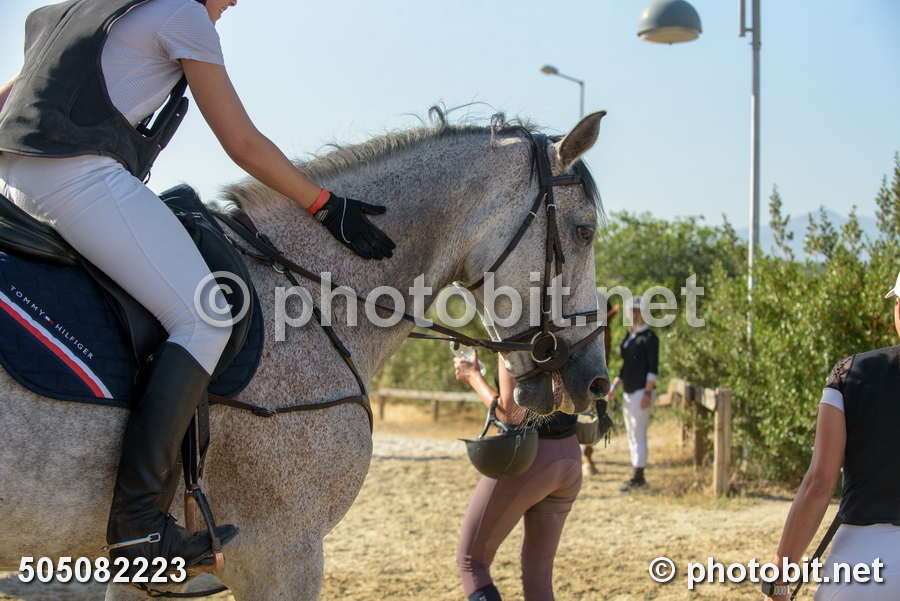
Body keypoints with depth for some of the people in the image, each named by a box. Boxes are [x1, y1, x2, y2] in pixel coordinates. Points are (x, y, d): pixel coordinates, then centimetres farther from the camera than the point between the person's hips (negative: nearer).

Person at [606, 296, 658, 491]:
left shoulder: (649, 337, -7)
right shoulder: (628, 337, 17)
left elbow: (653, 367, -13)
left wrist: (647, 393, -19)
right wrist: (614, 387, 15)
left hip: (642, 391, -9)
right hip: (628, 392, 9)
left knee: (639, 434, -10)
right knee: (632, 435, 10)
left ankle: (638, 477, -8)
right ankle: (638, 477, 14)